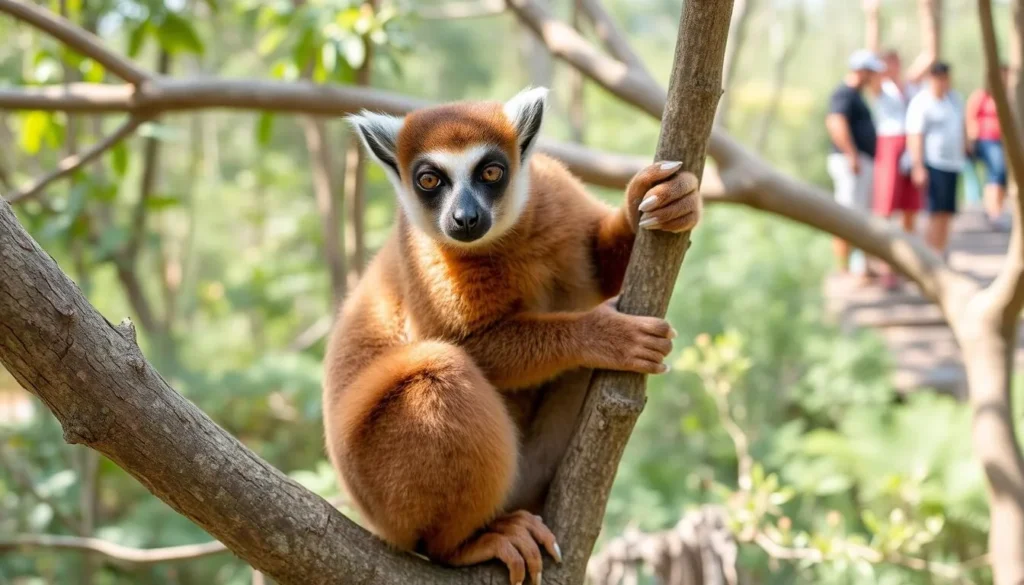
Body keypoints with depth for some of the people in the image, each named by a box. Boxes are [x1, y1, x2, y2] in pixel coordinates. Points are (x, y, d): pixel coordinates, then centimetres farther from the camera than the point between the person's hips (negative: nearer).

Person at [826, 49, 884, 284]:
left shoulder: (854, 94, 20)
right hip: (851, 162, -11)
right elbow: (836, 123, -28)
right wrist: (852, 156, -30)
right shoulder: (845, 93, -13)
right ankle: (844, 269, -9)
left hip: (863, 162, 11)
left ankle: (859, 267, 21)